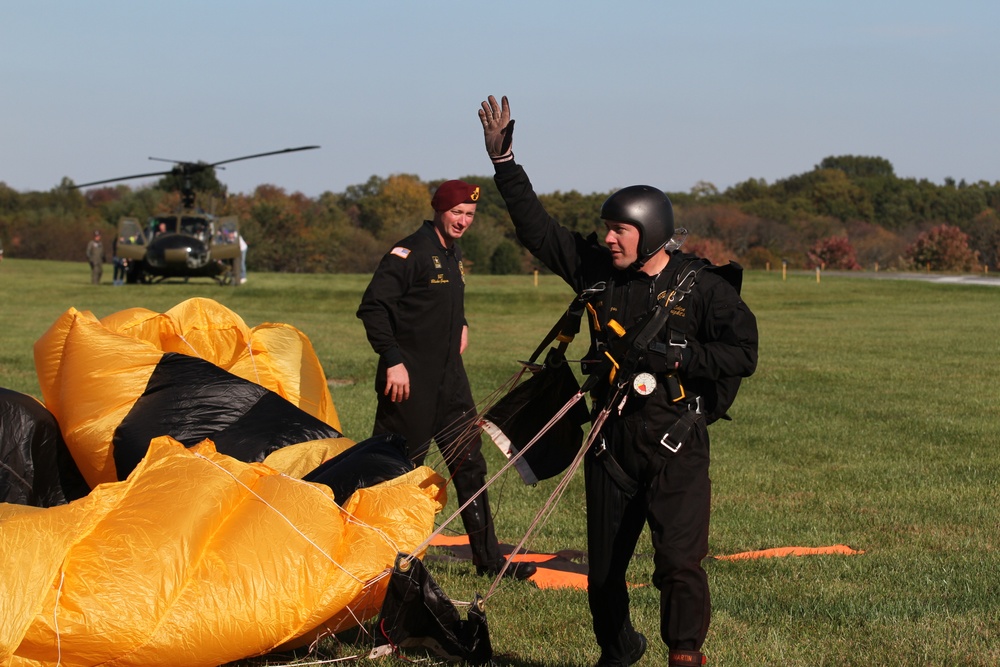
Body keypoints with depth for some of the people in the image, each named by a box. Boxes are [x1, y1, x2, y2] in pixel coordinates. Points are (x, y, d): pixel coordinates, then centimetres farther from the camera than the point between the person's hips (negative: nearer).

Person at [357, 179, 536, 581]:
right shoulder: (410, 252, -13)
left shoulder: (454, 255, 14)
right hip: (410, 380, -8)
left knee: (470, 463, 7)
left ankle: (488, 558, 12)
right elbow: (373, 307, -18)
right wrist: (393, 360, -21)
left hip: (449, 375, 8)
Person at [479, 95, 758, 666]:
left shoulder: (702, 286, -8)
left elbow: (743, 353, -11)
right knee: (604, 568, 14)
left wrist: (676, 356, -20)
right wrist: (504, 161, 4)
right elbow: (536, 227, 8)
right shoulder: (598, 271, 4)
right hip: (612, 442, 5)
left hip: (677, 447, -5)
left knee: (679, 562, -18)